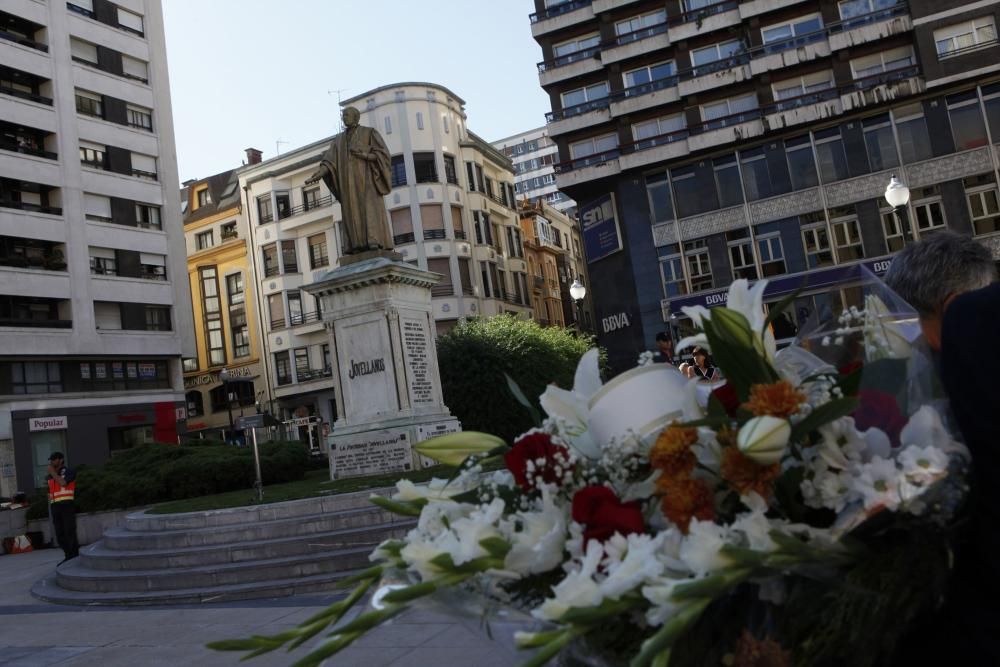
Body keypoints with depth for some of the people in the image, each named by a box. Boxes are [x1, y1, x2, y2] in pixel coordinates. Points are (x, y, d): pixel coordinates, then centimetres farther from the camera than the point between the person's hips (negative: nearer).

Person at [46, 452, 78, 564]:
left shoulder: (68, 472, -2)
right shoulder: (50, 477, 17)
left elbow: (63, 483, -24)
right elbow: (50, 495, 20)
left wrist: (53, 472, -11)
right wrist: (51, 512, 15)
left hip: (67, 506, -7)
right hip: (55, 507, 7)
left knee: (70, 533, -6)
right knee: (60, 535, 6)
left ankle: (75, 558, -2)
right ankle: (68, 557, 14)